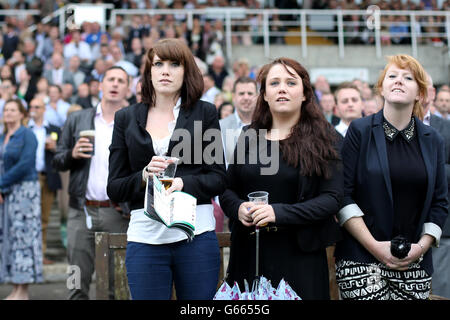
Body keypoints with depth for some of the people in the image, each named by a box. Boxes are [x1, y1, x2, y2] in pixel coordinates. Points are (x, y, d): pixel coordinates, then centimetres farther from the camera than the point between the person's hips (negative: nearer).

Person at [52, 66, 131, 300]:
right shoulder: (77, 120, 10)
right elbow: (57, 161, 11)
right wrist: (73, 155, -10)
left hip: (118, 213, -1)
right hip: (82, 211, 1)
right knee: (78, 280, 2)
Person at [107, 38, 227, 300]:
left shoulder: (205, 113, 6)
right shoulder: (127, 119, 10)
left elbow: (219, 178, 2)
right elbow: (114, 188, 8)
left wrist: (183, 182, -17)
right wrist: (144, 177, -12)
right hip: (145, 236, 1)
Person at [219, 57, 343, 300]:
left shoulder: (323, 139, -2)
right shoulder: (249, 136, 10)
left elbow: (332, 198, -9)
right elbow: (227, 189, 15)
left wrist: (279, 212, -19)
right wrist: (238, 208, -8)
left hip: (300, 254, -3)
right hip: (248, 253, 3)